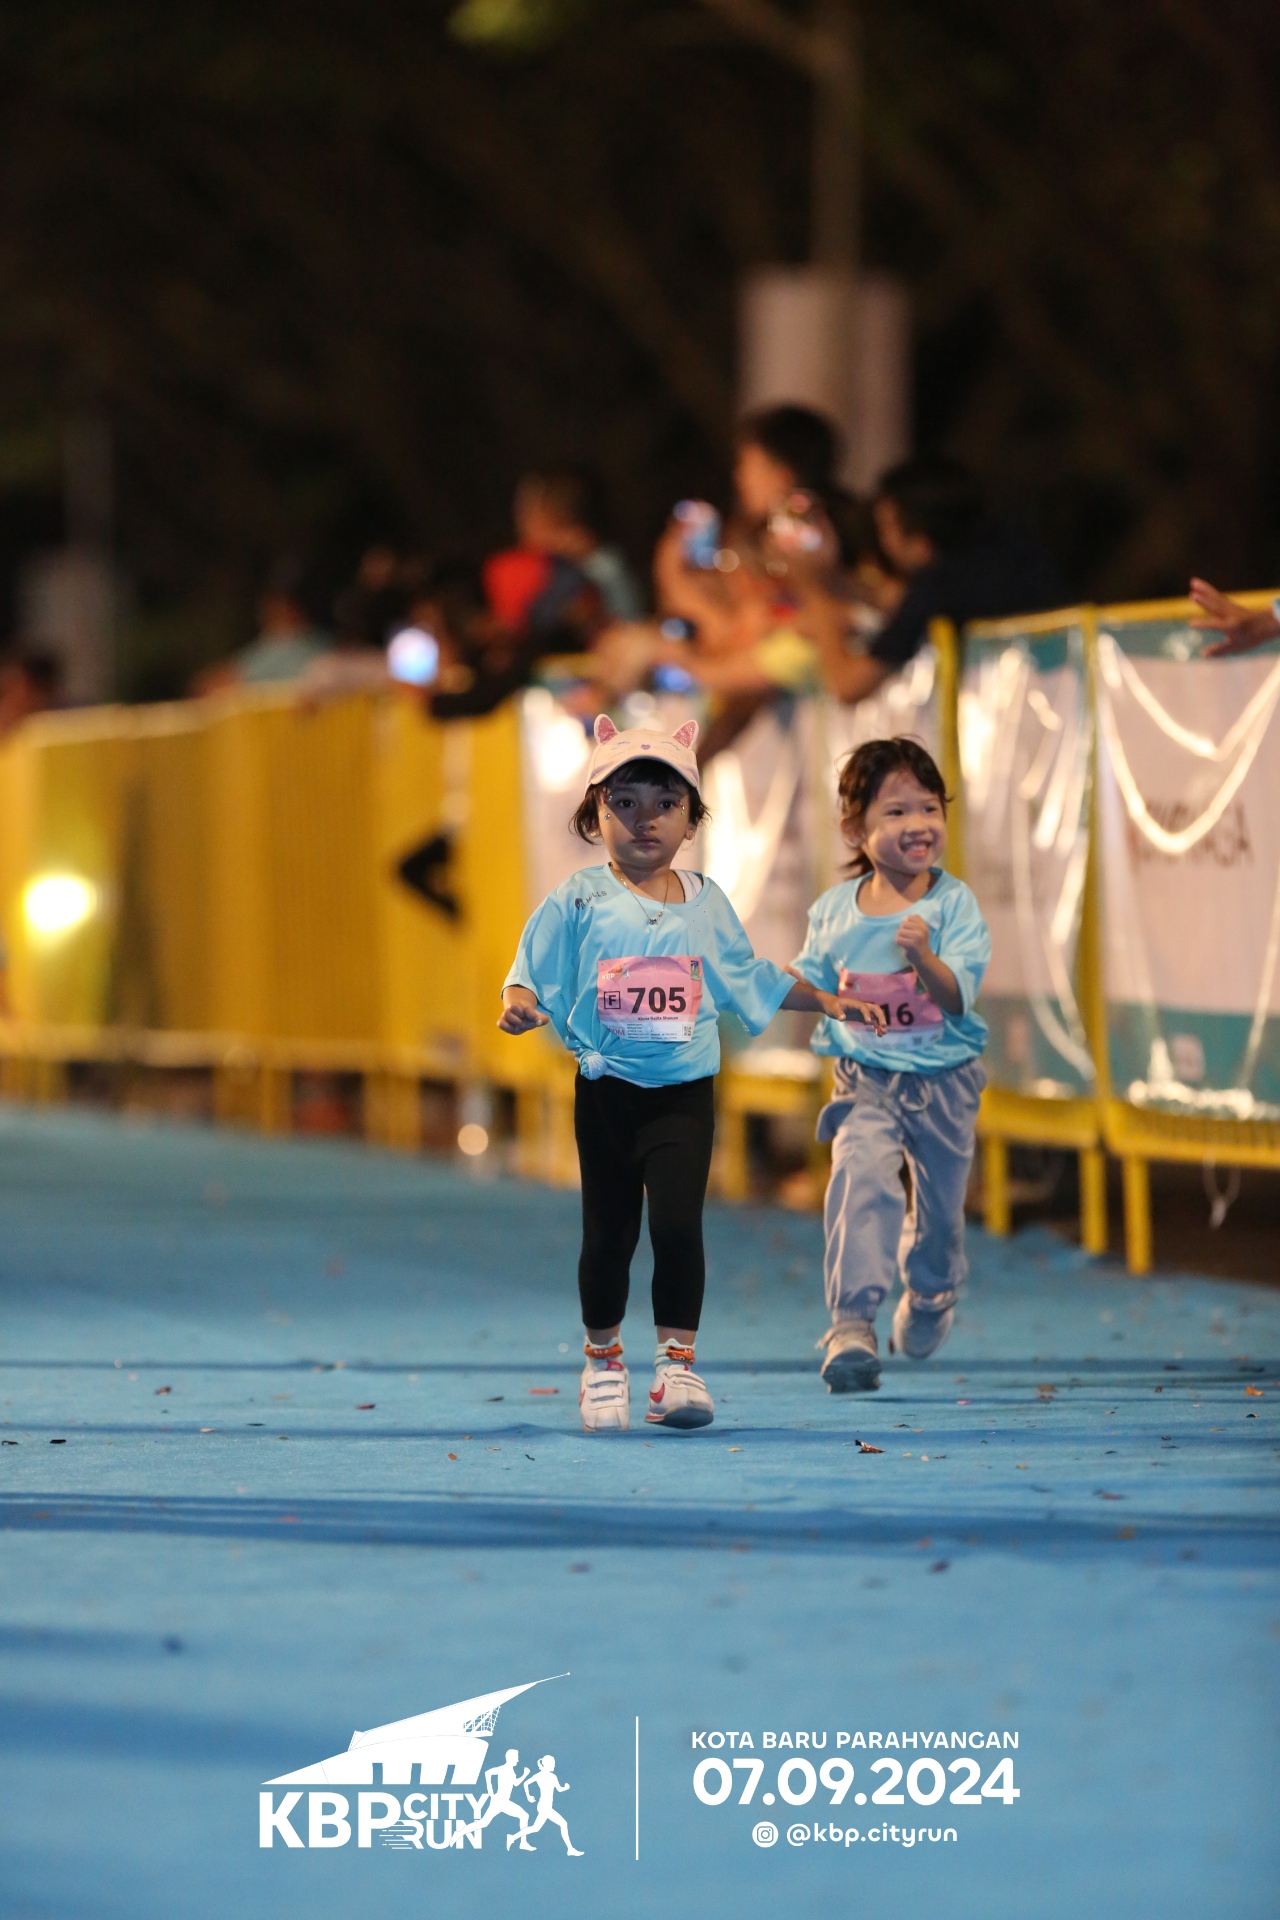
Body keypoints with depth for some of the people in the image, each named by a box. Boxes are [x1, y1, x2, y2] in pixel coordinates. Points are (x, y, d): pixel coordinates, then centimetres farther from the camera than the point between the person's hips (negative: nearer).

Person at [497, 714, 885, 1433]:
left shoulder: (706, 904, 8)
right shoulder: (580, 901, -2)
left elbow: (749, 978, 21)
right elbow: (535, 972, -3)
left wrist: (829, 1001, 21)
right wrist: (520, 1004, -25)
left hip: (685, 1093, 1)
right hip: (606, 1090, -1)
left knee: (679, 1220, -11)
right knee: (608, 1232, 5)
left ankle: (678, 1360, -2)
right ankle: (604, 1359, 22)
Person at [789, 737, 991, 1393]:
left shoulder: (953, 903, -10)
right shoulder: (834, 910, -2)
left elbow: (958, 996, -20)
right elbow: (811, 983, 12)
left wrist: (924, 957, -37)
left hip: (943, 1080, 0)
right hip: (865, 1079, 0)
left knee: (939, 1203, 15)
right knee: (862, 1176, -24)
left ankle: (929, 1294, 48)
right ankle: (852, 1321, -27)